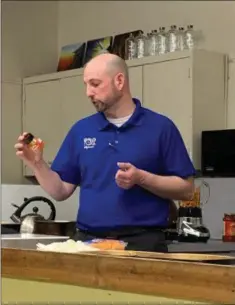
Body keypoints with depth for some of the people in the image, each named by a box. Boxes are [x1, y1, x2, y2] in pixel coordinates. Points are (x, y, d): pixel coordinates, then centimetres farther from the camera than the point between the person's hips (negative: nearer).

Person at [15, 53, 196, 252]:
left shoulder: (160, 127, -1)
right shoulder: (81, 130, 10)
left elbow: (186, 189, -3)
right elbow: (61, 191, 10)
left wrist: (141, 178, -15)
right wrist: (37, 163, -5)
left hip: (142, 242, -3)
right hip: (88, 240, 3)